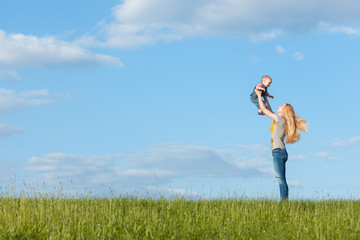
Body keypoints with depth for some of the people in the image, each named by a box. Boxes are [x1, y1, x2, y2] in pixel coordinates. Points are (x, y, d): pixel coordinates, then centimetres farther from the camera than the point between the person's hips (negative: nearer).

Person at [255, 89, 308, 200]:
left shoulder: (279, 118, -5)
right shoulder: (280, 120, 18)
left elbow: (263, 109, -1)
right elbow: (269, 111, 34)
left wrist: (259, 95, 10)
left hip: (278, 151, -9)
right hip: (282, 152, 9)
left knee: (280, 178, -15)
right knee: (282, 179, 5)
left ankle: (283, 200, -21)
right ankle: (285, 200, 2)